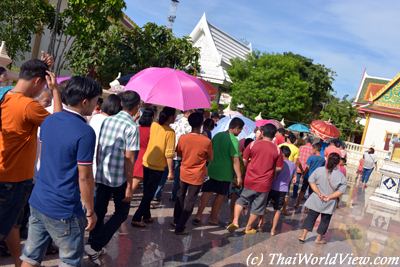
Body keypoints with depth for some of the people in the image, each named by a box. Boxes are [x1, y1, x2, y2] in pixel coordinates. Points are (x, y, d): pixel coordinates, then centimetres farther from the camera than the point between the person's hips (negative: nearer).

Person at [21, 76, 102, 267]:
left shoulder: (49, 121, 3)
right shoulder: (85, 132, -20)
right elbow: (84, 177, -18)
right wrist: (90, 211, -8)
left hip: (38, 201, 7)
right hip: (64, 210, -7)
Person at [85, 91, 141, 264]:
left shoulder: (107, 120, 4)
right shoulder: (132, 127, -15)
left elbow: (98, 148, 9)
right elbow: (128, 159, -17)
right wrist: (129, 185, -12)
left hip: (101, 175, 6)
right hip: (119, 178, -6)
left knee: (99, 211, 16)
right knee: (121, 213, 11)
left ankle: (94, 246, 25)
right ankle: (95, 245, 2)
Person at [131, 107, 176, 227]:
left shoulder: (153, 125, 0)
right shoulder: (170, 132, -18)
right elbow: (169, 154, -20)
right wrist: (171, 171, -13)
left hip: (146, 163, 7)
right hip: (158, 167, -6)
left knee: (146, 192, 19)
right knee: (149, 194, 4)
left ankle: (146, 216, 31)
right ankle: (136, 219, 4)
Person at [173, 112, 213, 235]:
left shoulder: (183, 138, -12)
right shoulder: (206, 141, -20)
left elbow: (179, 154, 4)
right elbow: (210, 158, -5)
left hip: (184, 173, 4)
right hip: (197, 176, -3)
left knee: (180, 197, 24)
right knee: (189, 201, 7)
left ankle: (176, 221, 37)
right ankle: (180, 228, 10)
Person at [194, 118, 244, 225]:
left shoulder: (217, 135, 6)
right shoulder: (233, 140, -16)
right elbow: (235, 160, -19)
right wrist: (239, 176, -15)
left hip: (212, 169, 5)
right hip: (225, 173, -5)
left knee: (207, 192, 9)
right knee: (221, 195, 11)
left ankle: (198, 216, 5)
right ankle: (213, 218, 20)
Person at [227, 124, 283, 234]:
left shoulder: (253, 144, -5)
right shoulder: (277, 149, -6)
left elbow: (244, 161, -1)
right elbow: (279, 168, -2)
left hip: (250, 180, 0)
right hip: (265, 184, 0)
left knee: (242, 200, 19)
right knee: (257, 207, 14)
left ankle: (235, 221, 6)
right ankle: (248, 228, 25)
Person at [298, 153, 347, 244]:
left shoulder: (319, 170, -10)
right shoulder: (340, 176, -12)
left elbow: (311, 181, -10)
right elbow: (342, 190, -14)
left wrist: (319, 193, -10)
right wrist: (330, 197, -13)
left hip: (316, 200, 1)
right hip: (329, 203, -1)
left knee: (310, 217, 13)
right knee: (325, 220, 17)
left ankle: (303, 236, 14)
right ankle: (319, 238, 28)